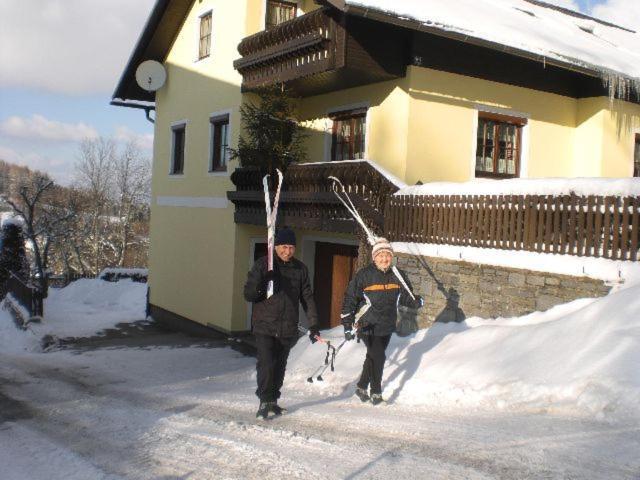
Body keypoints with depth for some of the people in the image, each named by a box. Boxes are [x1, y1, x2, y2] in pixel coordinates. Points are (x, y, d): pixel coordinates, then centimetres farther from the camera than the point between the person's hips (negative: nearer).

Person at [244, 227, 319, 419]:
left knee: (279, 366, 11)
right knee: (266, 364, -14)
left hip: (288, 329, 3)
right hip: (265, 325, -3)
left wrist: (313, 325, 6)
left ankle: (273, 400, 24)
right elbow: (248, 294, -2)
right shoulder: (262, 265, -1)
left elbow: (307, 298, 11)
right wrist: (260, 285, -23)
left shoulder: (300, 269, 7)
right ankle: (264, 402, -3)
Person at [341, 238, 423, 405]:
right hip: (368, 325, -5)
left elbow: (405, 296, 12)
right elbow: (350, 299, -9)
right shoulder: (364, 275, -13)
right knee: (378, 357, -10)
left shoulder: (398, 276, 1)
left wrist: (416, 301, -12)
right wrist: (347, 325, -12)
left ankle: (362, 387, 37)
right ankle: (376, 393, 8)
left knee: (373, 357, 18)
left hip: (387, 326, 5)